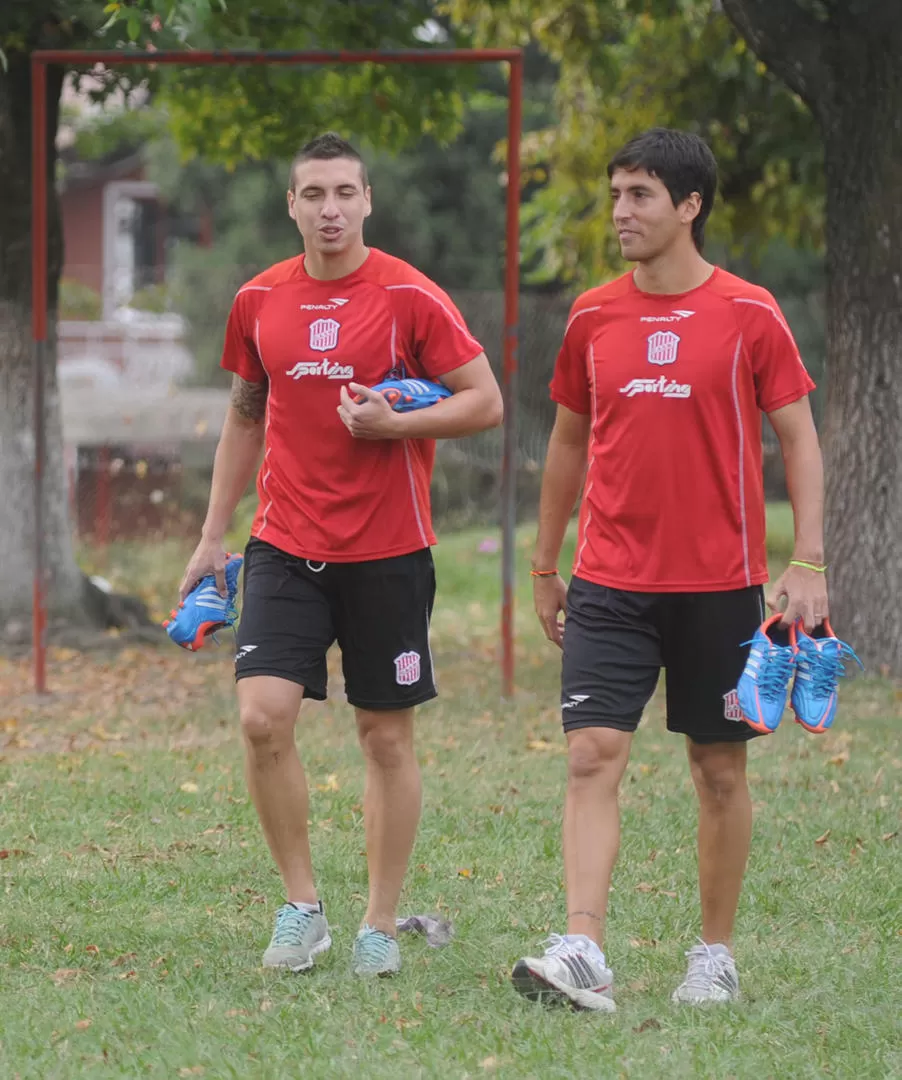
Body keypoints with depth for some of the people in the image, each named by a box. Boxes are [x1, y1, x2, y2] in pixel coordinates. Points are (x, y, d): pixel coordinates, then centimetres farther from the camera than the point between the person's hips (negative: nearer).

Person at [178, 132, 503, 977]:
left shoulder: (410, 297, -6)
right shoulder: (259, 301, 6)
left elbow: (485, 401, -4)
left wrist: (393, 423, -18)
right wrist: (214, 535, 15)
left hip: (388, 552, -2)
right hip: (286, 547, 3)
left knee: (386, 736, 4)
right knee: (263, 715, -13)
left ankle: (381, 924, 16)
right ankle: (300, 905, 2)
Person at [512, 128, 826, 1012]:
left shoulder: (748, 315, -4)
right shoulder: (593, 317, 6)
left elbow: (798, 440, -1)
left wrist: (807, 562, -10)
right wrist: (544, 566, 16)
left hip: (719, 583, -2)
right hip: (608, 582, 2)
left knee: (719, 771, 6)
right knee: (592, 757, -10)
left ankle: (714, 957, 17)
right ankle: (582, 953, -16)